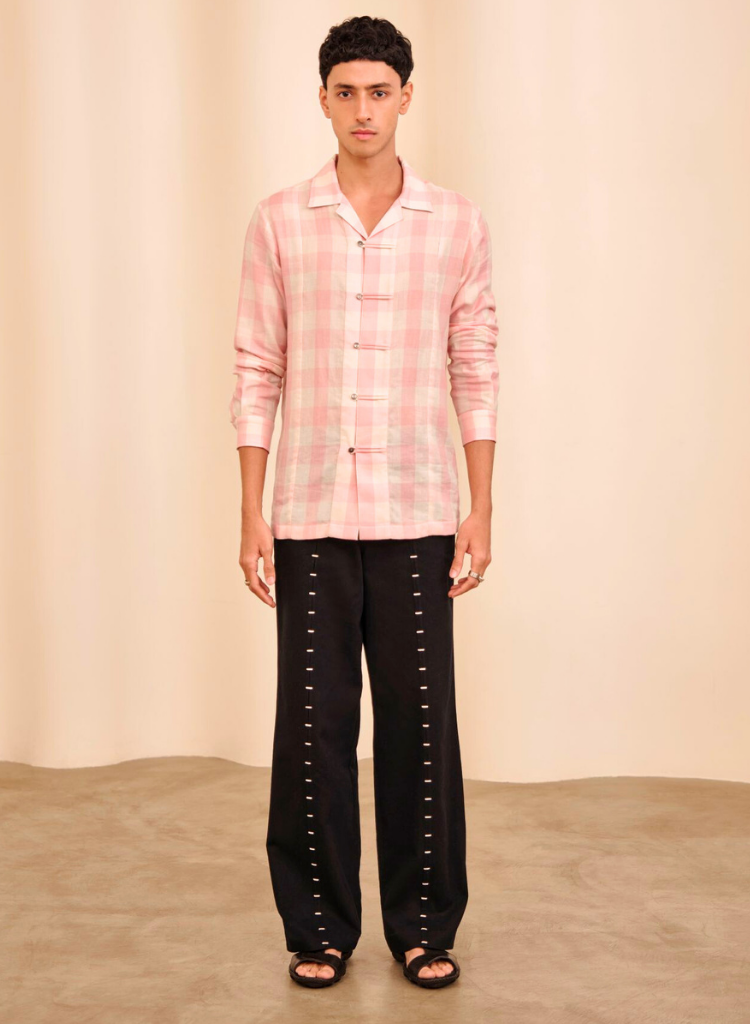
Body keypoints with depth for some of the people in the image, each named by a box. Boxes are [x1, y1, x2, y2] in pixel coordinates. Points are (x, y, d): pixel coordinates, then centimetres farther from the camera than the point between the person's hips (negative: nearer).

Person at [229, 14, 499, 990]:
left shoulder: (457, 223, 4)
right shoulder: (279, 222, 4)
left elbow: (475, 372, 5)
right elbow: (257, 372, 3)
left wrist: (481, 513, 1)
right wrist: (252, 514, -1)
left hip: (416, 512, 0)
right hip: (311, 514, 0)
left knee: (420, 718, 4)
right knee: (313, 723, 5)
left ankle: (424, 925, 21)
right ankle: (320, 926, 21)